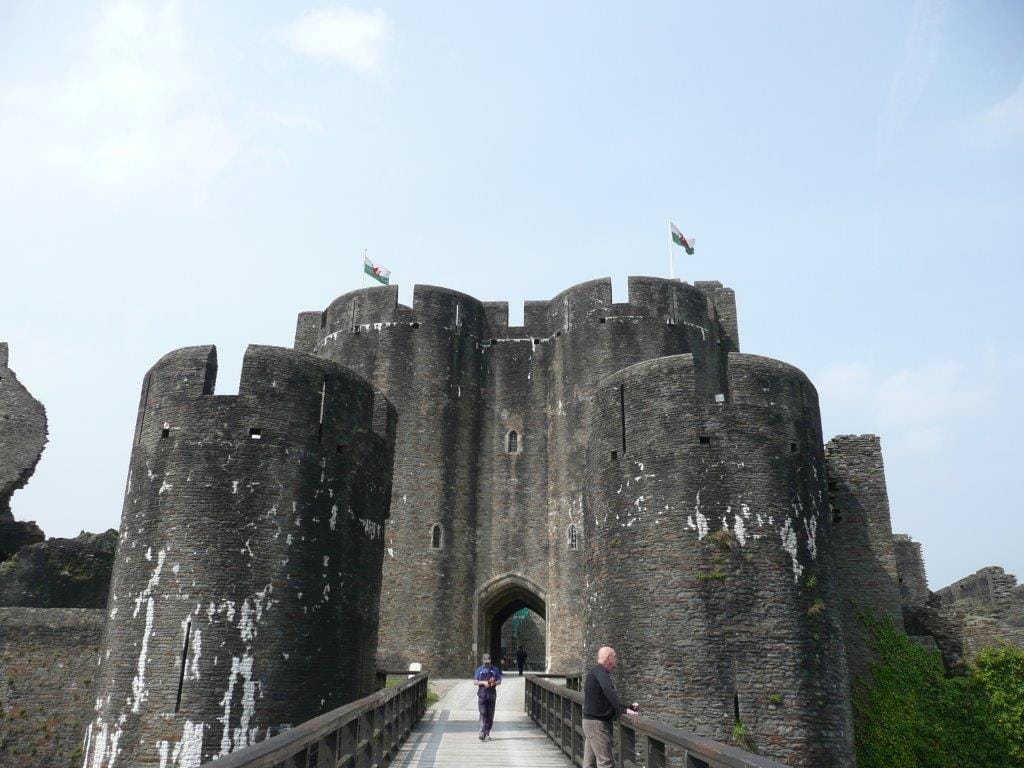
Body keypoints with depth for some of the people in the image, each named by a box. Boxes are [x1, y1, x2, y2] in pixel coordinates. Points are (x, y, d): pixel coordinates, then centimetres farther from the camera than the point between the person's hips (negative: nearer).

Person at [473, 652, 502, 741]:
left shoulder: (495, 669, 10)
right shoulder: (479, 670, 9)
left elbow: (499, 681, 10)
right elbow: (475, 682, 5)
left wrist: (494, 682, -12)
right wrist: (483, 682, -12)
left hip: (492, 694, 2)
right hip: (482, 694, -1)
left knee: (490, 714, 4)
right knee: (483, 713, -12)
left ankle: (487, 733, 14)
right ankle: (482, 733, -17)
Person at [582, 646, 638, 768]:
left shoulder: (596, 671, 18)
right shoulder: (599, 670, -14)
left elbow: (607, 701, 22)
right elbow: (608, 691, -32)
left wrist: (628, 707, 13)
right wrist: (623, 709, -35)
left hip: (590, 721, 10)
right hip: (597, 722, -10)